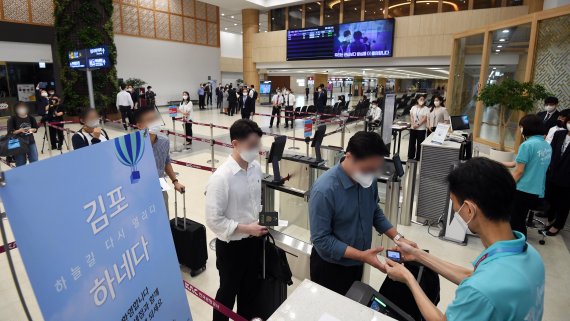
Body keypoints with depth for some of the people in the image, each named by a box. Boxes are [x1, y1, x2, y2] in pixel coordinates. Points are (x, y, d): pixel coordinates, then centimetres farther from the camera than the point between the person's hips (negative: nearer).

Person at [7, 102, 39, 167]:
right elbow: (10, 132, -9)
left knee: (35, 162, 9)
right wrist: (20, 130, -24)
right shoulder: (13, 119, -9)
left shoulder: (30, 118, -1)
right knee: (20, 164, 6)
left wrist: (31, 130, -13)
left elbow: (35, 128, 8)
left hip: (31, 142, 2)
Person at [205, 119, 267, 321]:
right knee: (228, 291, 18)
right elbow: (213, 220, -23)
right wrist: (246, 228, -21)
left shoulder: (256, 167, -5)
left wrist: (261, 218, -4)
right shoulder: (221, 177, -26)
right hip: (231, 245, -6)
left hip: (254, 240, 6)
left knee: (250, 285, 26)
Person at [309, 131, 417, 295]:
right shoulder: (324, 190, -31)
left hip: (356, 263, 6)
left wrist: (398, 238, -5)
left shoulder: (369, 180, -11)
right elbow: (321, 239, -26)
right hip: (331, 267, -6)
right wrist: (361, 255, -28)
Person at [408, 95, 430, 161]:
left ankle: (417, 157, 10)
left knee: (419, 143, 2)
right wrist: (413, 124, -13)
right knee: (411, 142, 8)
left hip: (421, 129, -3)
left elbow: (425, 118, -11)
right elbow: (411, 116, 2)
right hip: (413, 128, 3)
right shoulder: (413, 107, 7)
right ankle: (410, 156, 18)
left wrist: (418, 124, -18)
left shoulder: (426, 109, -4)